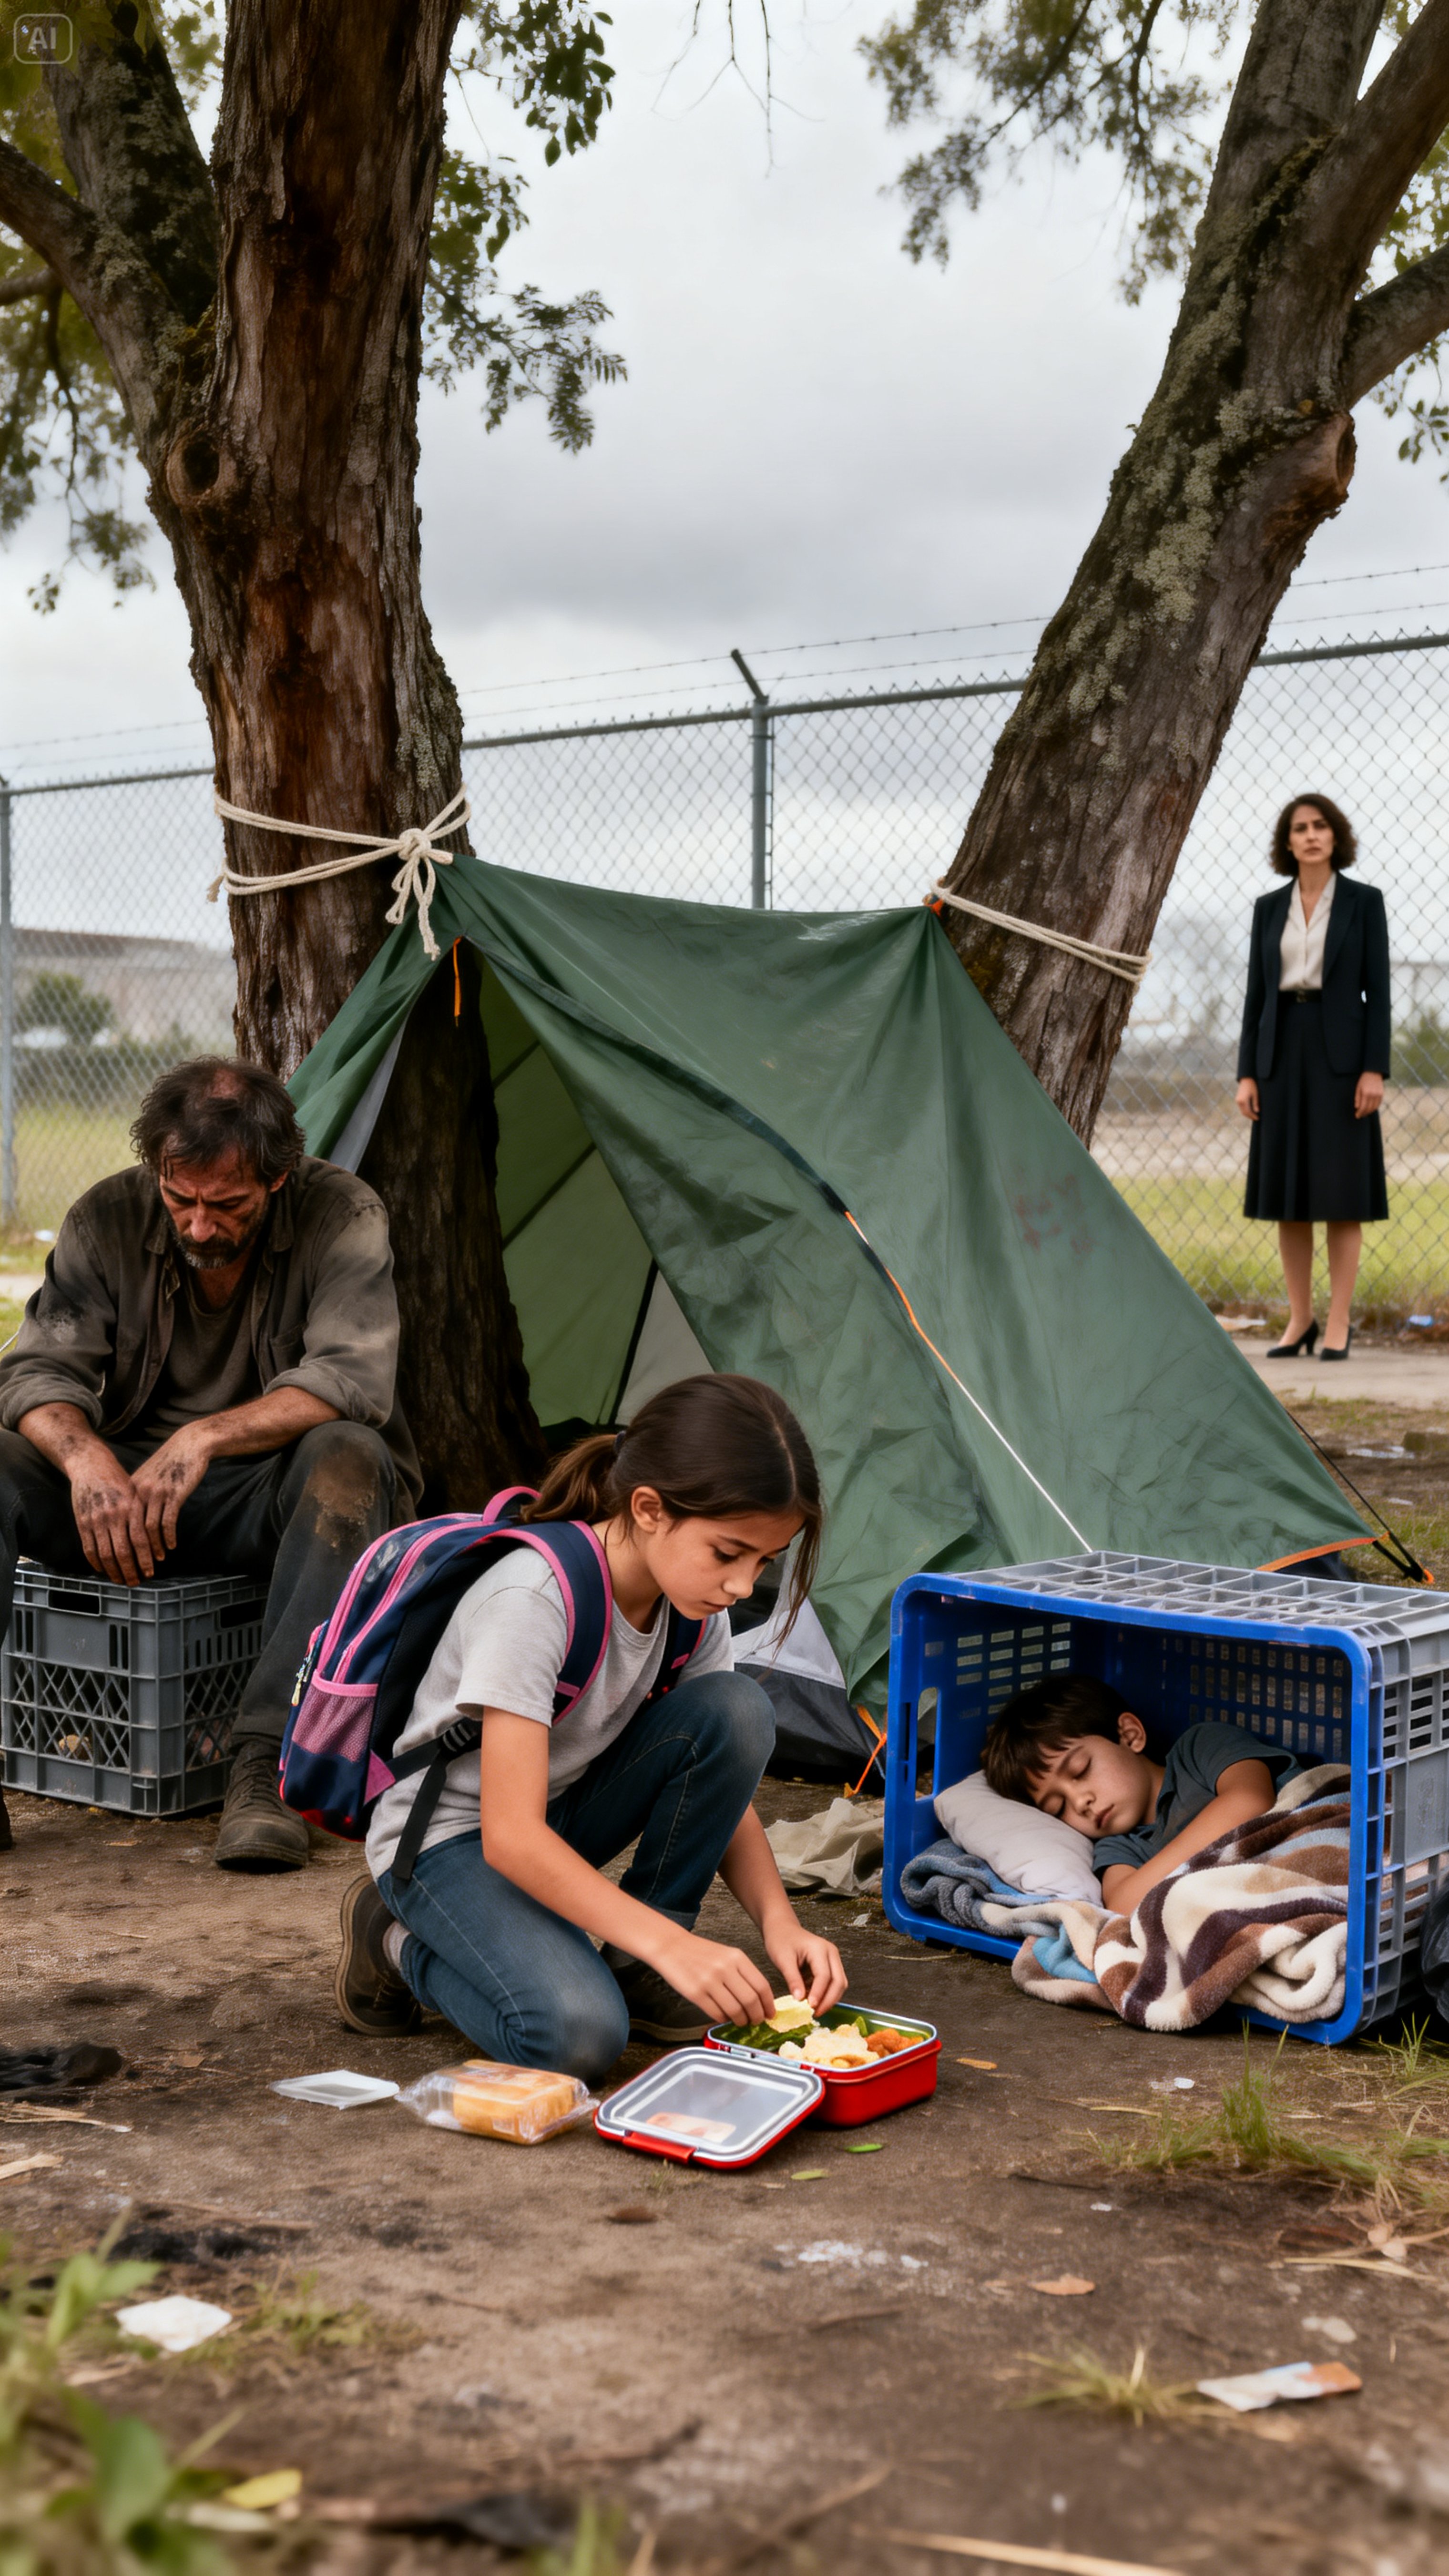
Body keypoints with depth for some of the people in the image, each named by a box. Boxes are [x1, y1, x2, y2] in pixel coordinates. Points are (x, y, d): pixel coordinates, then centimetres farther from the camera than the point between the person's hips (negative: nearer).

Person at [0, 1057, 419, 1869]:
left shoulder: (343, 1216, -14)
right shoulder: (108, 1218, -6)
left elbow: (353, 1379, -24)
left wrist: (206, 1437, -36)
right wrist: (85, 1456, -31)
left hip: (278, 1498, -2)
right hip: (128, 1484, 3)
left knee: (347, 1455, -36)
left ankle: (267, 1763, -38)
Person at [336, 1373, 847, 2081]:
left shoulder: (696, 1601, -10)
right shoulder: (532, 1599, -32)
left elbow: (725, 1791, -3)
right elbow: (511, 1835, -34)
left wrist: (780, 1924, -20)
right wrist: (670, 1944, -40)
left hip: (565, 1811, 6)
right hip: (450, 1838, -6)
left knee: (735, 1710, -19)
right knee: (576, 2034, -31)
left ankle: (636, 1971, -4)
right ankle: (400, 1942, 0)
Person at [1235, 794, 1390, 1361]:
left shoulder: (1364, 902, 1)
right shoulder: (1269, 908, 10)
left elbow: (1378, 989, -2)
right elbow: (1256, 992, 9)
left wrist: (1375, 1068, -11)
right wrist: (1247, 1073, 2)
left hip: (1340, 1050, -3)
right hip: (1283, 1052, 3)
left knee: (1341, 1190, -3)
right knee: (1287, 1190, 5)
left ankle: (1339, 1324, 2)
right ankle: (1299, 1319, 13)